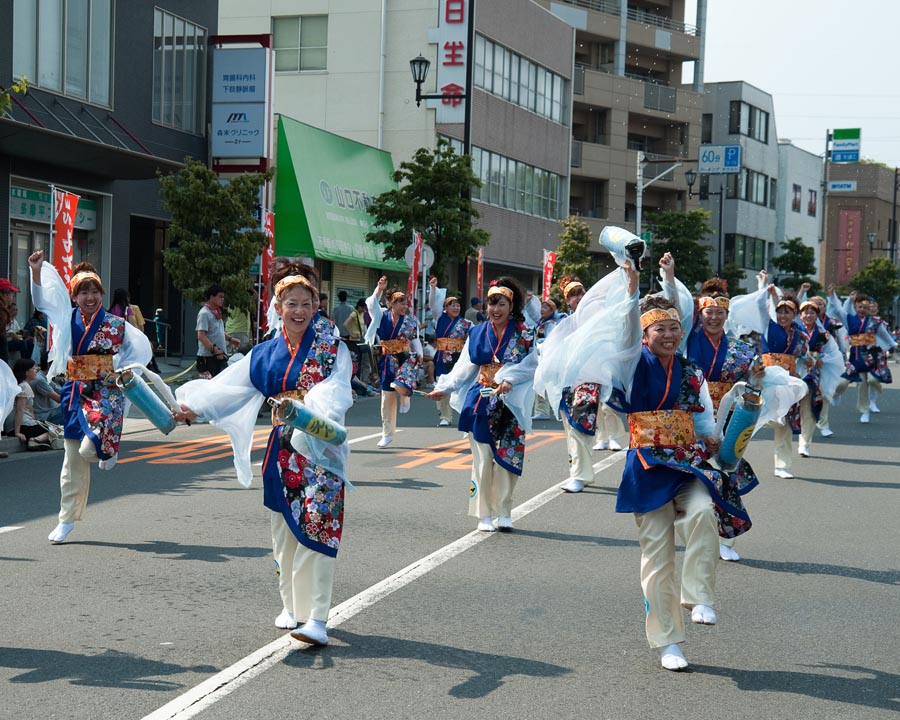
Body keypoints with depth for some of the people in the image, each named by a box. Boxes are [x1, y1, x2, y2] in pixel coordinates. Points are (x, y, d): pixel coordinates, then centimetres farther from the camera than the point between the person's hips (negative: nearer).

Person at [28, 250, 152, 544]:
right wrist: (37, 271, -17)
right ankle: (67, 520, 14)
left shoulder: (115, 324, -1)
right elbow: (42, 300, -4)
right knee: (73, 459, 5)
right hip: (77, 391, 3)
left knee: (89, 449, -21)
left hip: (106, 392, -2)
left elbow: (140, 348, 7)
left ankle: (109, 450, 18)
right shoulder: (68, 320, 5)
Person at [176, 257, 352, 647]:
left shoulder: (332, 348, -1)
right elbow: (229, 385, 6)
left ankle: (316, 618, -15)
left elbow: (337, 392, -15)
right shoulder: (265, 353, 11)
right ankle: (292, 606, 25)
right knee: (284, 529, 10)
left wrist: (308, 409, -33)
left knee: (316, 528, -14)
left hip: (320, 447, -5)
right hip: (282, 450, 5)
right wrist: (193, 405, -8)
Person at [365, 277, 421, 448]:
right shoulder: (383, 317, 1)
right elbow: (372, 304, -10)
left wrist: (419, 355, -5)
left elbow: (415, 340, 7)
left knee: (400, 386, -26)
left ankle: (405, 396, 16)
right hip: (388, 360, 1)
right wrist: (379, 289, -21)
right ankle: (387, 433, 15)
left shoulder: (410, 320, 2)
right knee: (387, 396, 4)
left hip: (406, 357, -1)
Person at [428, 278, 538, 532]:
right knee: (483, 459, 0)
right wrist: (445, 388, 1)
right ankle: (485, 514, 7)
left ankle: (504, 513, 6)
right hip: (481, 403, 2)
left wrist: (509, 380, -20)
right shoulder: (477, 333, 11)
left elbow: (531, 366, -5)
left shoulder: (524, 334, 3)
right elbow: (465, 367, 11)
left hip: (510, 404, -2)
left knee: (505, 457, -5)